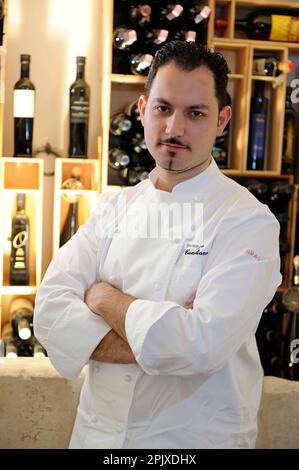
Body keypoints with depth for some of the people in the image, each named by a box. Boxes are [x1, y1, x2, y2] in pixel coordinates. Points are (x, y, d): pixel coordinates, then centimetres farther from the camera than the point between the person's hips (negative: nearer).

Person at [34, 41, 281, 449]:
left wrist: (106, 299, -14)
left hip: (197, 436, -4)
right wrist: (158, 342, -22)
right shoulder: (114, 206, 0)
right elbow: (50, 312, -9)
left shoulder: (249, 221, -15)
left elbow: (202, 345, -27)